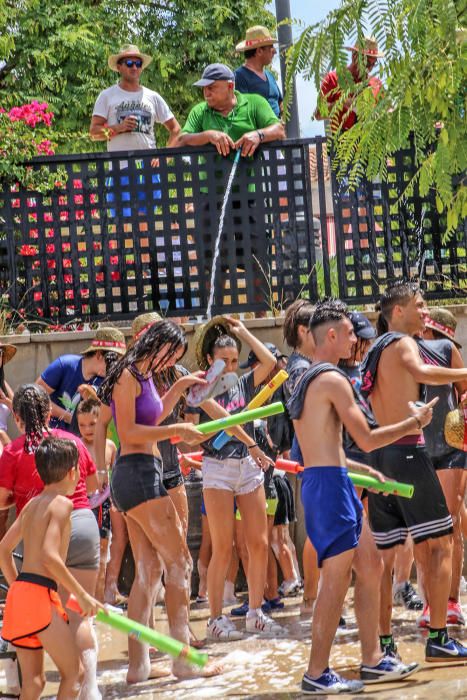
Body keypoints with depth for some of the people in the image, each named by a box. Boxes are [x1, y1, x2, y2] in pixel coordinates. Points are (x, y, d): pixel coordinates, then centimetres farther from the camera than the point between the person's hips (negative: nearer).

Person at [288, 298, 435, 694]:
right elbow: (367, 440, -14)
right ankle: (318, 675, -7)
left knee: (336, 578, 14)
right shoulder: (333, 380, -12)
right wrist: (414, 422, -3)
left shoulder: (305, 381, 18)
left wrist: (363, 470, 24)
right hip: (331, 484, -10)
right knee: (336, 580, -7)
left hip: (314, 480, 10)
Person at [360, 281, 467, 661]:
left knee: (385, 554, 8)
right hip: (408, 452, -8)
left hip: (378, 454, 8)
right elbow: (422, 372, -28)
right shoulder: (402, 343, -6)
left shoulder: (375, 352, 20)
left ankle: (384, 643, 9)